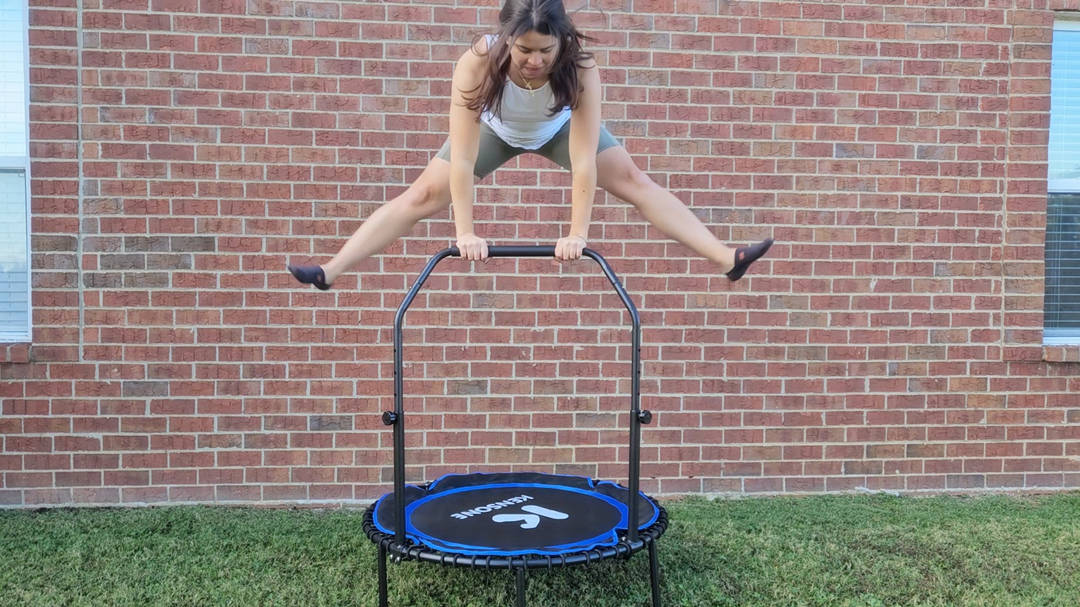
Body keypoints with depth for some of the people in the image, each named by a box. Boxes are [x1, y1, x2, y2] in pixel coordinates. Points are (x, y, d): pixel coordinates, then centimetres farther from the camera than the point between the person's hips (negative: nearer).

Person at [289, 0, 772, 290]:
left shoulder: (581, 68, -40)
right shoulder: (478, 61, -41)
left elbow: (583, 161, -39)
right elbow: (462, 158, -39)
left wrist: (577, 234, -42)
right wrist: (465, 232, -40)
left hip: (558, 128, 0)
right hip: (496, 129, 0)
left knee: (634, 181, -12)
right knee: (424, 194, -8)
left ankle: (726, 258, -11)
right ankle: (331, 272, -4)